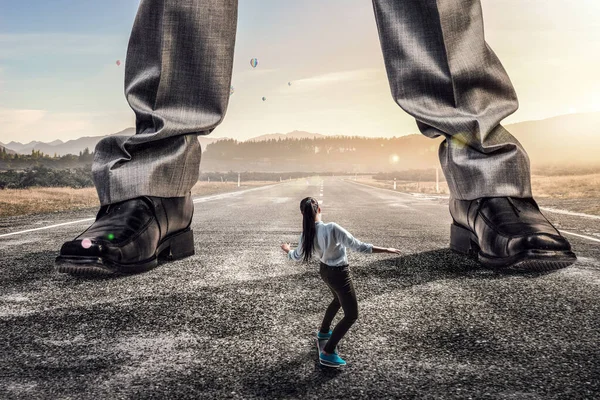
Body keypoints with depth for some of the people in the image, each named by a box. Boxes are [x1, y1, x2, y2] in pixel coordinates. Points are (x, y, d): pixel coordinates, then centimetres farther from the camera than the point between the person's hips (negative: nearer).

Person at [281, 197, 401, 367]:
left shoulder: (306, 235, -13)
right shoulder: (332, 228, -32)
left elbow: (297, 256, 4)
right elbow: (358, 246, -30)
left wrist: (287, 249, 27)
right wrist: (386, 250, -22)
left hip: (325, 271, 7)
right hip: (339, 275, -7)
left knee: (338, 300, 35)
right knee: (351, 315, 7)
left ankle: (324, 331, 52)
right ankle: (327, 353, 6)